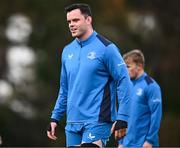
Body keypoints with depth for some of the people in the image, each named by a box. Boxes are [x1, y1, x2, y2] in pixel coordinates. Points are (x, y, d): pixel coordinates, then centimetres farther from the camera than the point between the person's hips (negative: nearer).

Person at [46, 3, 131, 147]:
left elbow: (124, 81, -8)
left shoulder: (106, 48, -7)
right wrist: (55, 117, 16)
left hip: (97, 121, -6)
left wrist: (122, 118, -14)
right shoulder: (68, 51, 12)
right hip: (73, 123, 6)